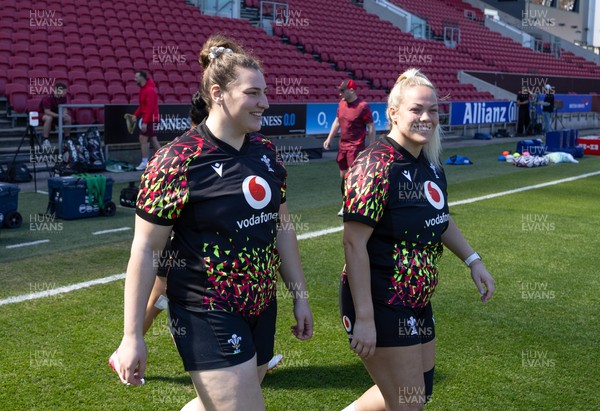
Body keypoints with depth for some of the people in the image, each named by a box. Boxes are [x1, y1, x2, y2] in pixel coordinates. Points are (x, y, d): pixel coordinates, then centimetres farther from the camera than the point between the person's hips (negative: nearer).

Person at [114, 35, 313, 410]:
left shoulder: (265, 151, 4)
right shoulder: (177, 161, -16)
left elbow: (282, 228, 13)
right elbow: (145, 250, -13)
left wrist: (300, 296, 13)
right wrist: (132, 336, -12)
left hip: (262, 309, 7)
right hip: (208, 319, -7)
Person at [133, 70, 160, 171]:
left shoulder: (149, 90, -18)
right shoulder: (143, 89, 12)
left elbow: (150, 107, -23)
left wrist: (145, 122, -26)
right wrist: (136, 115, 10)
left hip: (150, 119, -10)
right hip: (147, 118, 10)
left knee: (143, 139, -8)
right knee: (153, 139, 12)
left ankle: (144, 163, -4)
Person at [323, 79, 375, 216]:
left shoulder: (363, 106, -14)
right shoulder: (342, 103, 6)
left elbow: (371, 127, -11)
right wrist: (329, 138, 13)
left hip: (356, 147, -7)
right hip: (342, 146, 7)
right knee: (343, 175, 13)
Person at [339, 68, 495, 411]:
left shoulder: (431, 163, 6)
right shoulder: (376, 164, -20)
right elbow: (355, 243, -23)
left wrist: (473, 260, 13)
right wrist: (364, 318, -25)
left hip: (418, 303, 9)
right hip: (380, 306, -9)